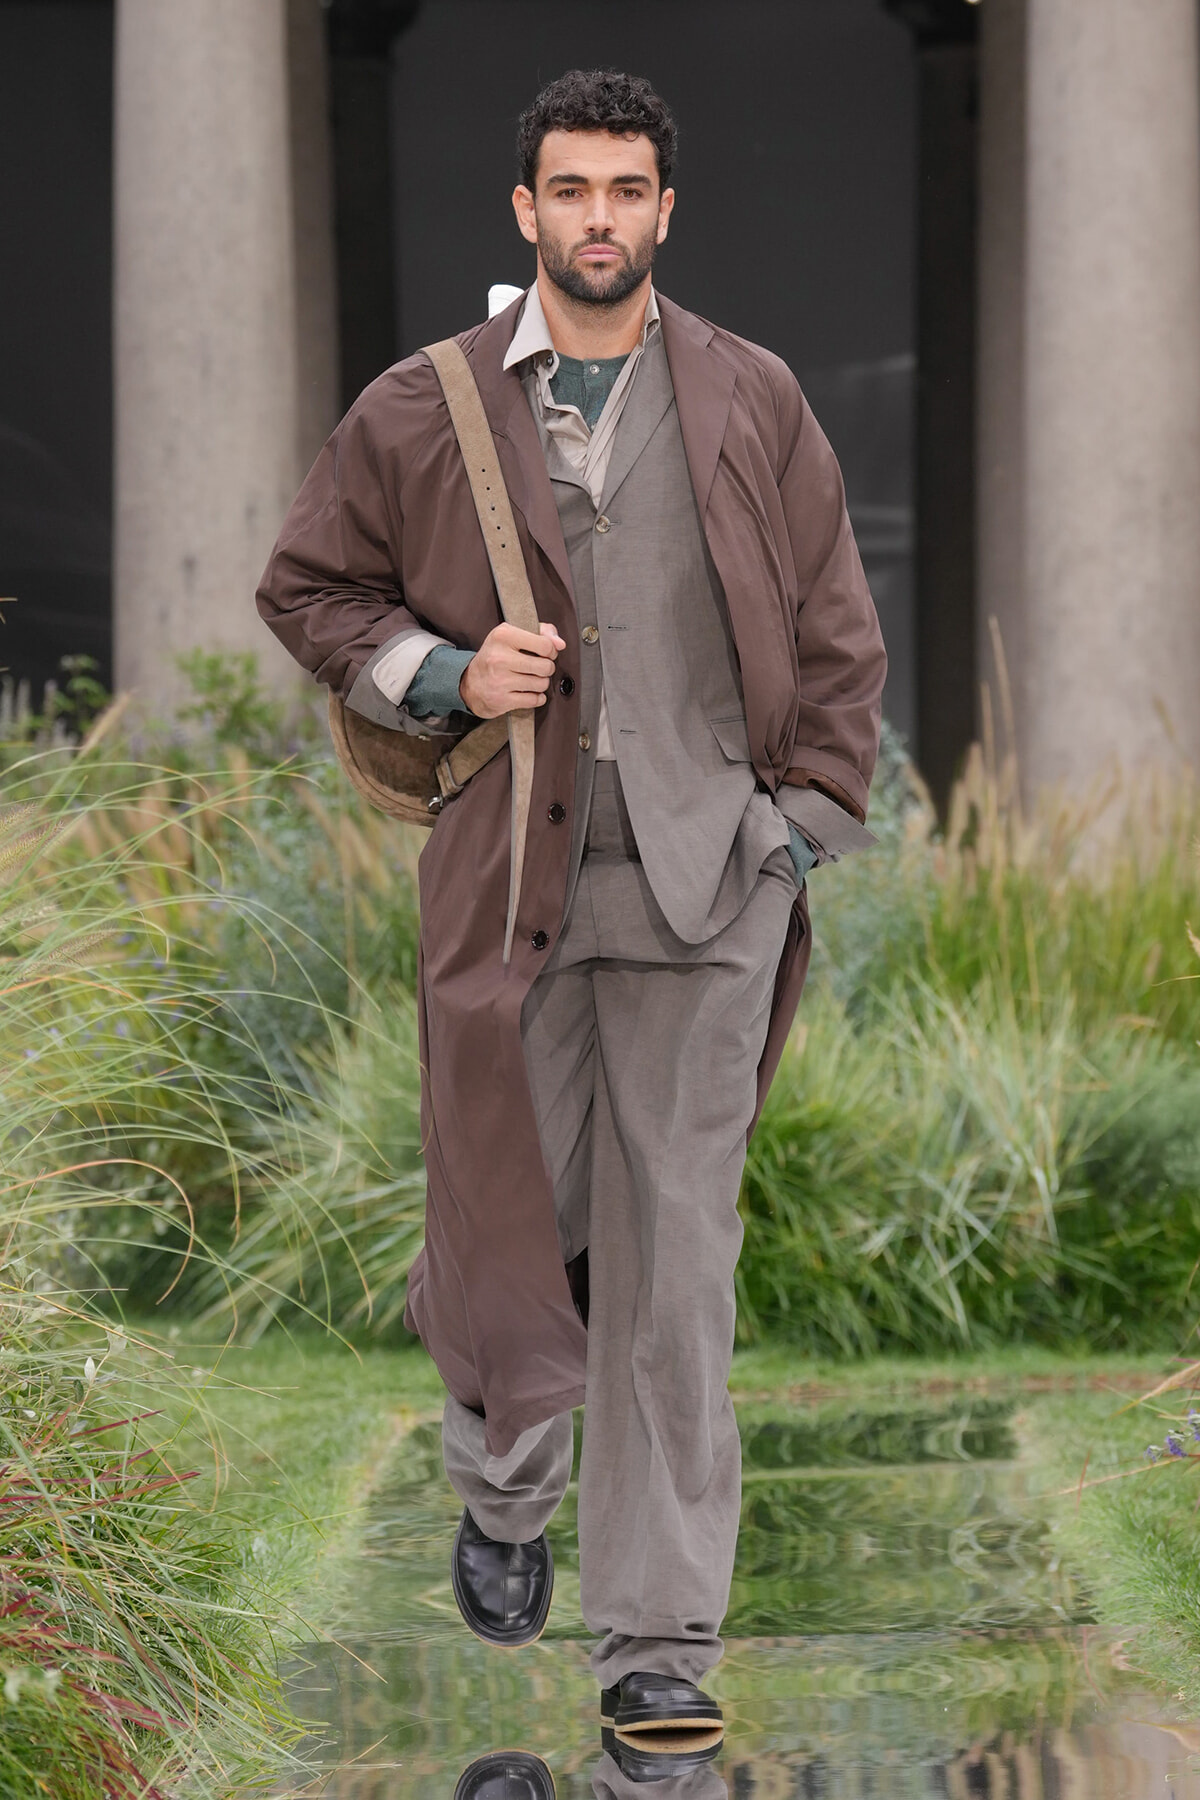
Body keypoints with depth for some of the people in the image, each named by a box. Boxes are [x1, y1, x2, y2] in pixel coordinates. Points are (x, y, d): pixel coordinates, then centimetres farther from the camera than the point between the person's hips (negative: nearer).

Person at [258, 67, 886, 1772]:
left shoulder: (753, 401, 6)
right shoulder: (423, 411, 4)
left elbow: (836, 628, 11)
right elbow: (307, 585, 13)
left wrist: (807, 821, 4)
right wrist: (444, 673, -4)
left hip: (706, 877, 0)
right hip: (507, 870, 0)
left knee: (677, 1260, -2)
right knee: (505, 1215, 7)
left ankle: (660, 1644, 0)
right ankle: (504, 1492, 39)